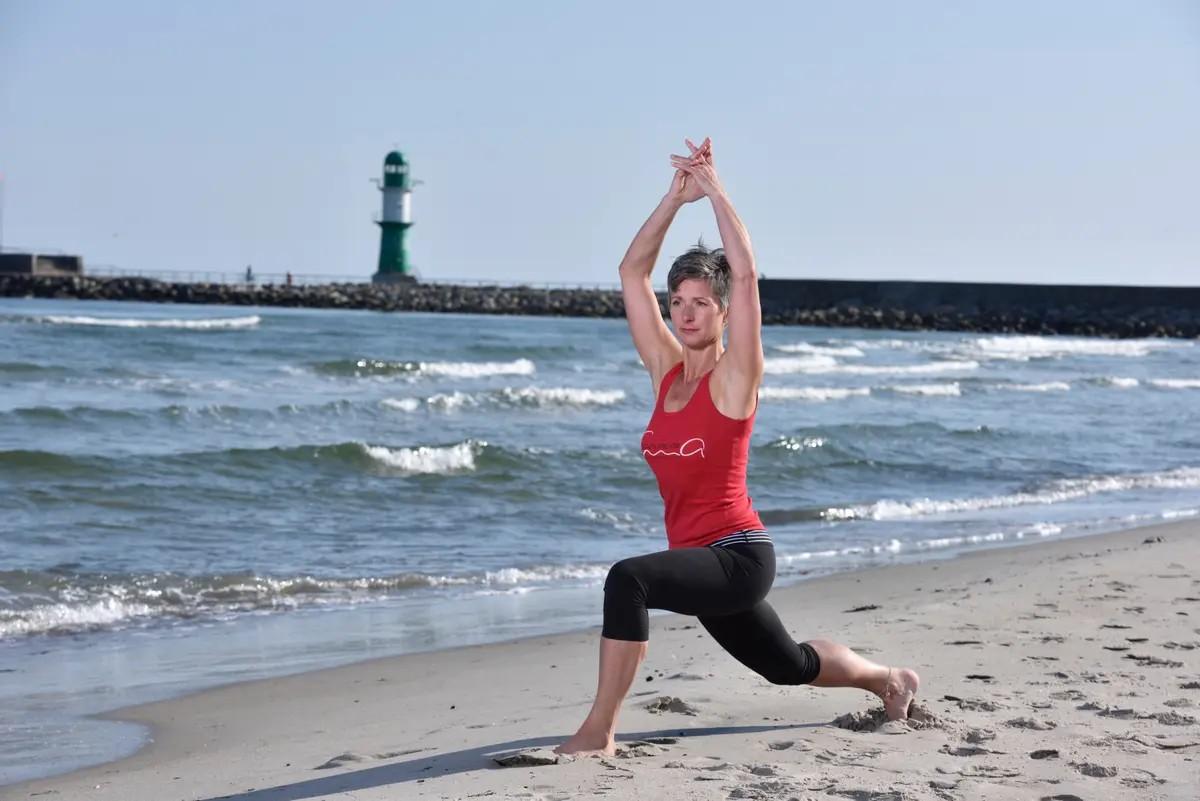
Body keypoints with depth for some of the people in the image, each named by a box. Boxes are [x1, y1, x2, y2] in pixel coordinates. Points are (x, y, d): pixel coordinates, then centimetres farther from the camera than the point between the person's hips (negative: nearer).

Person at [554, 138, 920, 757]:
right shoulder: (666, 369, 6)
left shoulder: (736, 375, -9)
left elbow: (745, 273, -20)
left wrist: (714, 189, -14)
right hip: (698, 560, 8)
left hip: (736, 557, -8)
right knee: (789, 666, 27)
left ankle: (600, 730, -29)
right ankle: (889, 679, 52)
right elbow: (633, 272, 3)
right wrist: (676, 197, -3)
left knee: (628, 579, -34)